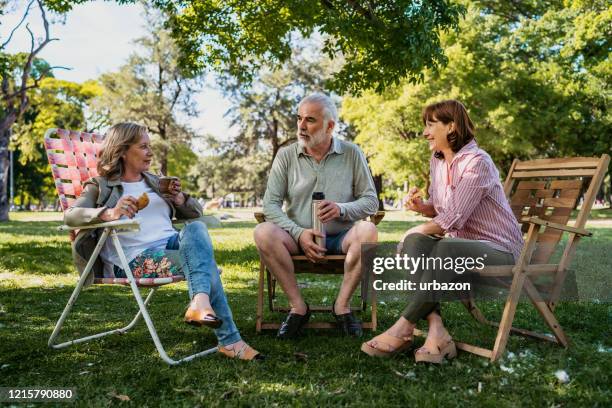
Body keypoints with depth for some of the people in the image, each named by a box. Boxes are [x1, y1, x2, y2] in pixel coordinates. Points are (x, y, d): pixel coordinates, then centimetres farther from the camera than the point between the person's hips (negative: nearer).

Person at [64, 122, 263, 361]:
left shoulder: (154, 182, 27)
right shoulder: (101, 187, 12)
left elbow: (196, 213, 27)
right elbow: (70, 215, -8)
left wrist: (179, 198, 3)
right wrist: (109, 213, -28)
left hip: (173, 244, 5)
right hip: (137, 259, -4)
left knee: (196, 228, -31)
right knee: (204, 261, -29)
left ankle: (200, 303, -51)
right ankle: (229, 340, -33)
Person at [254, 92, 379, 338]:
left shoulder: (352, 154, 2)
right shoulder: (286, 155, 2)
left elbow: (371, 201, 1)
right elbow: (270, 203, -4)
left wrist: (341, 209, -20)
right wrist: (299, 233, -19)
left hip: (341, 238, 0)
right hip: (299, 238, 1)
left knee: (367, 231, -32)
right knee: (264, 233, -28)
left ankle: (342, 305, -16)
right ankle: (298, 307, -16)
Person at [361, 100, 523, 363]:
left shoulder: (477, 161, -16)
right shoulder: (437, 161, 8)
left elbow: (454, 218, -23)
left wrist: (416, 230, -12)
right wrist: (421, 206, -4)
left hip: (499, 250, -7)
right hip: (463, 245, 7)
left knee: (447, 249, -37)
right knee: (414, 242, -21)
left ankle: (404, 329, -26)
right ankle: (436, 330, -30)